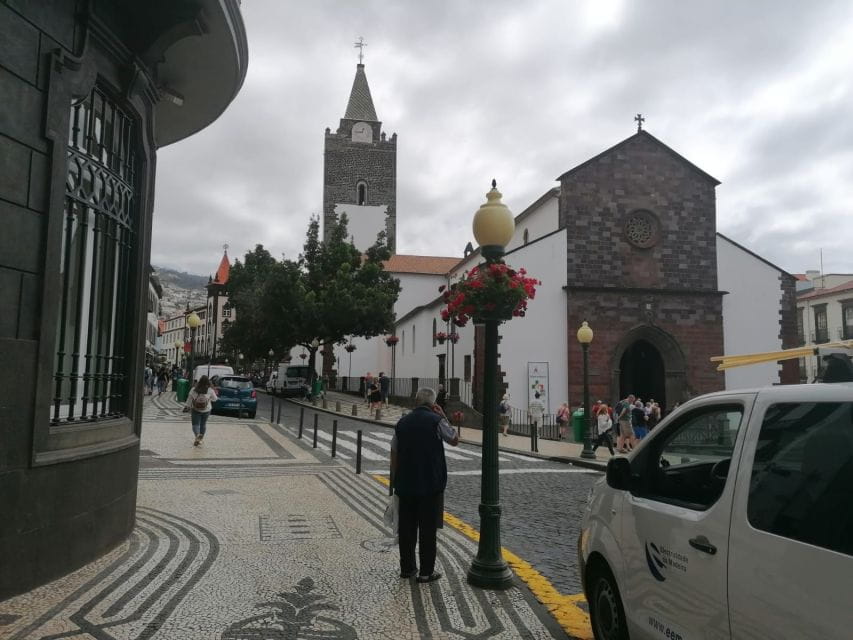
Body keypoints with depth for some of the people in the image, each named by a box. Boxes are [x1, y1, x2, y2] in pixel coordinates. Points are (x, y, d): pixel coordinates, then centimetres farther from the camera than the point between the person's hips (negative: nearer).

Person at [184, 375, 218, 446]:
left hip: (195, 410, -1)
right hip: (206, 410, 1)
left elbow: (189, 399, -3)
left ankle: (197, 435, -22)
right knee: (203, 424, 15)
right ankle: (200, 438, 17)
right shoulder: (210, 390, -10)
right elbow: (214, 399, 4)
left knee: (195, 424, 4)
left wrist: (187, 407, 7)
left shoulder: (194, 390, -9)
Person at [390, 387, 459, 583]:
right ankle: (426, 571, 7)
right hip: (431, 483, -4)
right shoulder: (436, 421, -10)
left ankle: (407, 567, 21)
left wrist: (395, 481, 15)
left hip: (406, 483, 4)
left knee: (407, 526, 12)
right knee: (428, 528, 3)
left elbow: (394, 453, 7)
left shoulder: (402, 422, 5)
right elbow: (455, 440, 5)